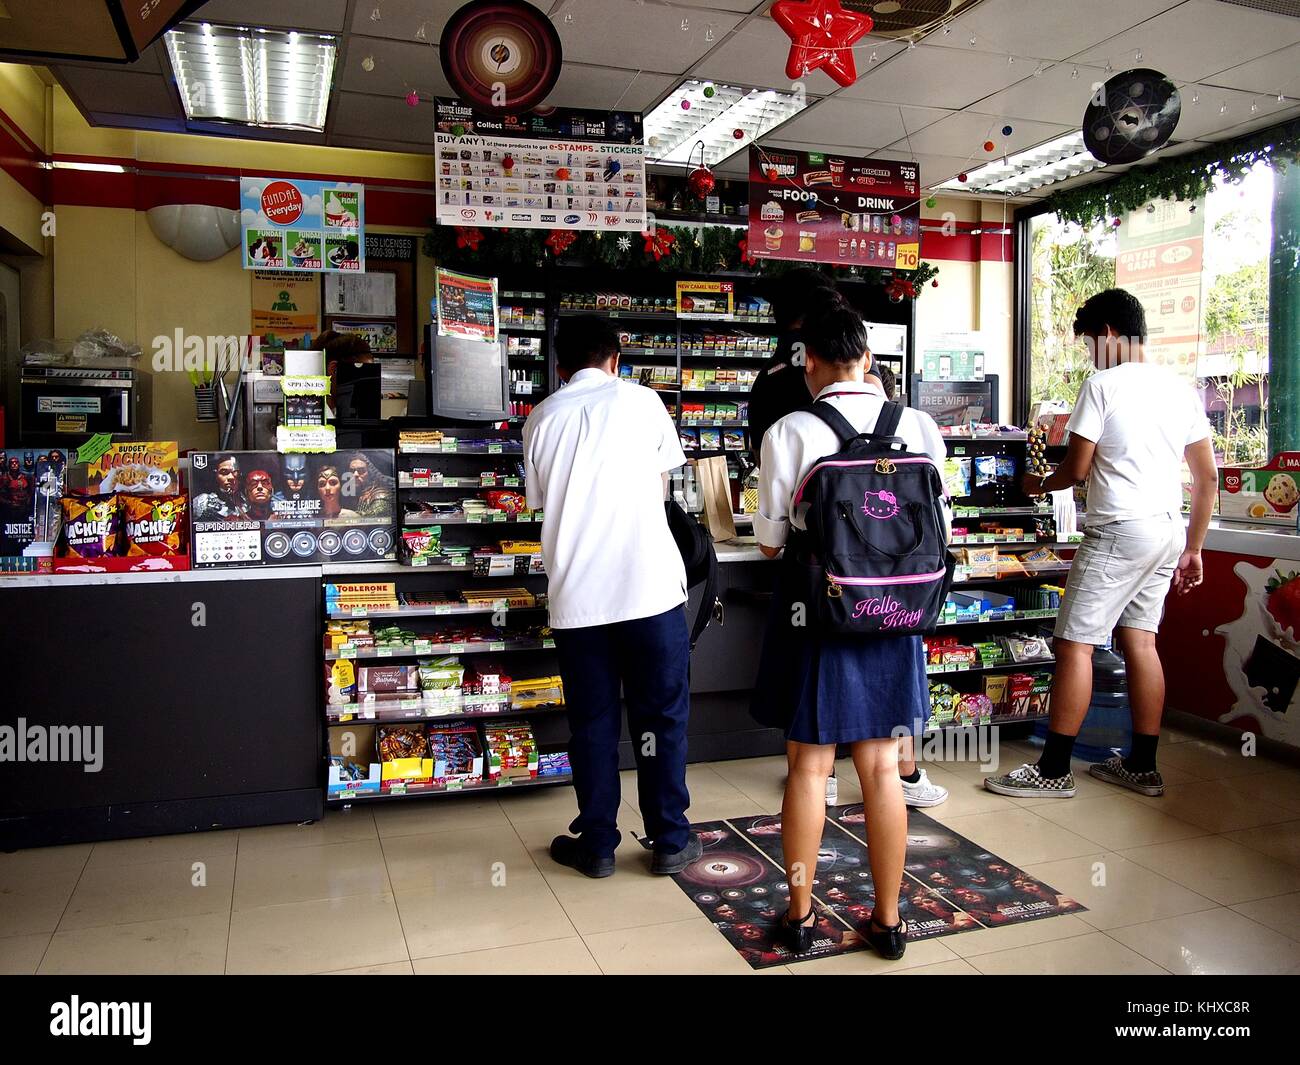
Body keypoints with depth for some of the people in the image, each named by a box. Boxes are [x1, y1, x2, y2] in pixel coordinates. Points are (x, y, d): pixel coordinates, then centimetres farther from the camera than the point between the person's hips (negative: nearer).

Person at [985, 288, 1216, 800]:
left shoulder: (1102, 385, -8)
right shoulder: (1182, 389, 13)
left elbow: (1077, 469, -9)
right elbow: (1208, 478, 14)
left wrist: (1040, 485, 13)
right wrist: (1193, 548, 20)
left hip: (1118, 531, -8)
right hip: (1169, 530, 8)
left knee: (1075, 643, -4)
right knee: (1140, 640, 13)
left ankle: (1054, 769, 0)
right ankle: (1142, 766, 20)